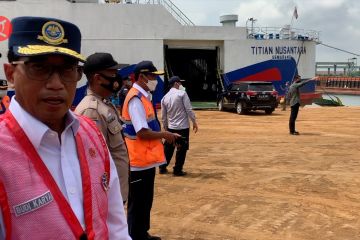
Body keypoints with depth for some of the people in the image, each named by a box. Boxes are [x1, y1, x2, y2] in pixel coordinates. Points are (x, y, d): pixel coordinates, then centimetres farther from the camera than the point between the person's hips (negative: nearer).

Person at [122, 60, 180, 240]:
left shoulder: (143, 96, 12)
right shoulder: (136, 99, -19)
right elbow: (142, 133, -25)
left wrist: (167, 135, 7)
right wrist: (164, 135, -11)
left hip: (147, 158, 10)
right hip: (139, 160, -10)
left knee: (146, 201, 21)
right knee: (138, 204, 3)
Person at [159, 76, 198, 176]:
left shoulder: (165, 97, 6)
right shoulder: (182, 93, -9)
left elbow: (163, 116, 10)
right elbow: (189, 109, -12)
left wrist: (165, 128, 21)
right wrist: (194, 122, -4)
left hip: (171, 127, 5)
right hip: (183, 127, -5)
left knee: (168, 147, 17)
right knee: (182, 149, 5)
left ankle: (162, 167, 24)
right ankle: (177, 170, 10)